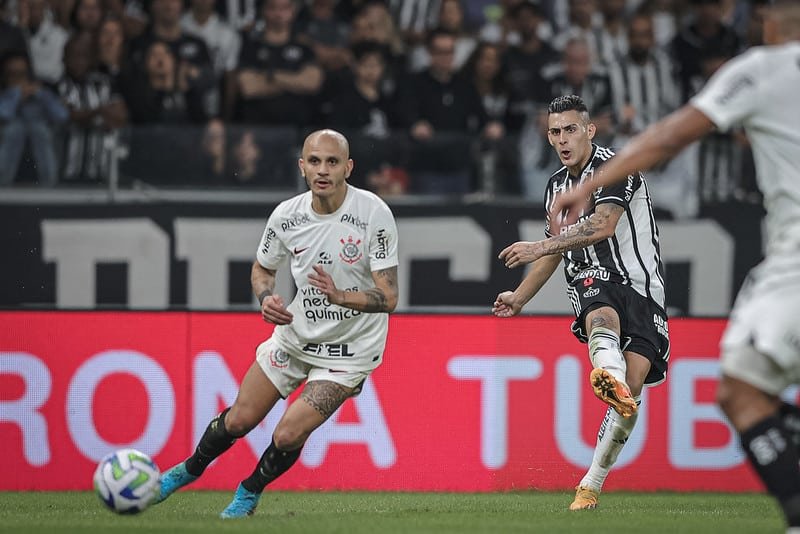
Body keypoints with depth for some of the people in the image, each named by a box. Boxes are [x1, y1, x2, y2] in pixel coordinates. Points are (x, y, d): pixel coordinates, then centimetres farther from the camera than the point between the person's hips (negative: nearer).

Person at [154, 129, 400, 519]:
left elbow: (388, 297, -23)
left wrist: (341, 296, -41)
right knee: (239, 420, 8)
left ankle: (250, 492, 17)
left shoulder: (374, 213, -23)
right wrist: (267, 299, -12)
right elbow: (261, 267, 10)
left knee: (288, 435, -14)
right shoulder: (287, 215, -11)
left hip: (349, 350, -4)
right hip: (296, 334, 4)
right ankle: (189, 470, 38)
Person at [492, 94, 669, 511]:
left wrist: (541, 247, -21)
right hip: (592, 283, 3)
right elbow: (555, 251, 32)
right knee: (603, 317, -36)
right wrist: (519, 298, 31)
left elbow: (602, 226, -22)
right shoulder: (557, 186, 19)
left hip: (639, 284, -3)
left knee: (632, 387, -15)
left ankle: (591, 485, -7)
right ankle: (609, 376, -73)